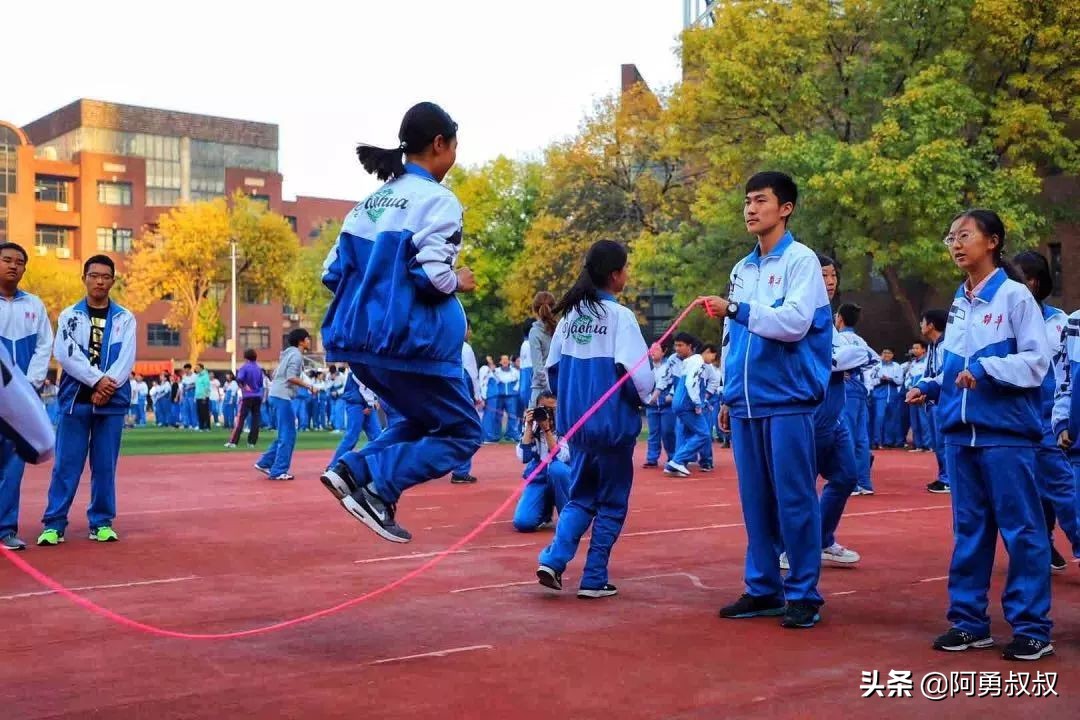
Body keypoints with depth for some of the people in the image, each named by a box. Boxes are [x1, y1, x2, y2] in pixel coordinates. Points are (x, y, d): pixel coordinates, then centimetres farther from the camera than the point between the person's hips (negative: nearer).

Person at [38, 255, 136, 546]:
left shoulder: (125, 319, 8)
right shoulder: (69, 315, 7)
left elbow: (126, 359, -3)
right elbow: (66, 354, -7)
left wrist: (107, 385, -17)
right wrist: (97, 380, -17)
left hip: (112, 402, 1)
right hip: (75, 400, -1)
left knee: (105, 465, 4)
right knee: (66, 464, -2)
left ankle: (102, 522, 13)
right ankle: (54, 523, 3)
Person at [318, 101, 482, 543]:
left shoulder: (372, 202, 12)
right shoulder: (437, 200, -10)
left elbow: (333, 272, 11)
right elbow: (433, 275, -21)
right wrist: (460, 282, -1)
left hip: (362, 339, 8)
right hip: (411, 341, -8)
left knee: (421, 420, 26)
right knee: (462, 433, 6)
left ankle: (354, 469, 5)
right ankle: (377, 486, -10)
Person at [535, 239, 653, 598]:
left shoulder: (570, 315, 6)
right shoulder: (619, 315, -13)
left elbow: (552, 366, 9)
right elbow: (636, 370, -20)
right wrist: (642, 398, 0)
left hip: (576, 423, 6)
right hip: (612, 423, -6)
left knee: (580, 497, 17)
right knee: (611, 503, 8)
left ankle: (553, 559, 0)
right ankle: (593, 579, 10)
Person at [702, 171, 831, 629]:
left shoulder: (801, 260, -3)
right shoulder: (742, 270, 16)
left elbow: (795, 322, -17)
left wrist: (737, 309, -21)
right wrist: (728, 395, 17)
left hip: (788, 400, -6)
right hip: (747, 402, 6)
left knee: (794, 499, -3)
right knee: (754, 500, 8)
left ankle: (803, 593, 5)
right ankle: (763, 588, 16)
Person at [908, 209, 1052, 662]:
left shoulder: (1015, 296, -5)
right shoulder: (959, 303, 14)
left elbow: (1037, 360, -11)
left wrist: (987, 368, -22)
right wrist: (932, 387, 3)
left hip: (1005, 431, -6)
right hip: (960, 432, 7)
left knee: (1020, 529, -1)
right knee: (969, 529, 11)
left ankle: (1032, 627, 5)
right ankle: (969, 620, 19)